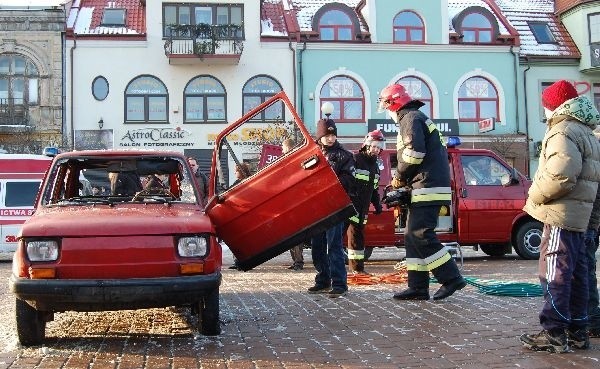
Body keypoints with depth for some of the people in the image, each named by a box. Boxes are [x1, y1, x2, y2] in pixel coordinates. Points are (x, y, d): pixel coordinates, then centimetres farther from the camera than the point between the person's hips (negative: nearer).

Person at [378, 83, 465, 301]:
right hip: (425, 188, 11)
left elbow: (414, 152, -21)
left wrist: (400, 177, -7)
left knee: (420, 234, -13)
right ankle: (418, 288, 9)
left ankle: (451, 278, -10)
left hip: (428, 188, -11)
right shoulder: (417, 118, 26)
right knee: (413, 236, 9)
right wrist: (403, 180, 15)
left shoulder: (410, 119, -7)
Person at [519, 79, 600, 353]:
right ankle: (577, 331, 18)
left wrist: (535, 195, -10)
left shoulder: (563, 132, -12)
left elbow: (560, 175, -25)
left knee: (554, 274, -9)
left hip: (560, 214, -10)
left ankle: (554, 333, -9)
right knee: (576, 274, 12)